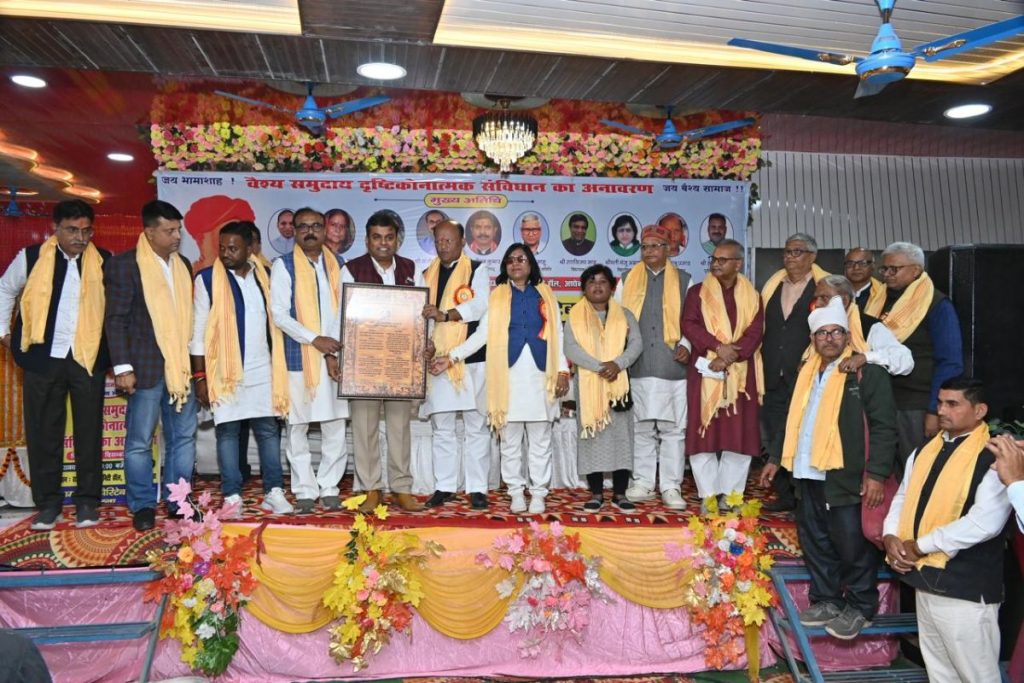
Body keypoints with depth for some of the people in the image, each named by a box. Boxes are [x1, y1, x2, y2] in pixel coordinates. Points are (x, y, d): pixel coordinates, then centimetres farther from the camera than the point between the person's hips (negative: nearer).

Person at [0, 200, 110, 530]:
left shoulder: (104, 262, -1)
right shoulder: (31, 257, 1)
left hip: (88, 358, -1)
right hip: (43, 357, 1)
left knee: (89, 432, 5)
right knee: (43, 433, 7)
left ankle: (87, 502, 16)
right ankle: (48, 503, 18)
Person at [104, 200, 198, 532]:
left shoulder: (183, 264, 12)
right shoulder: (123, 265, -6)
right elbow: (115, 320, -8)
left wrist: (194, 357, 12)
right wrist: (122, 366, -13)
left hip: (181, 364, 6)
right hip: (145, 367, -6)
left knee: (183, 437, 10)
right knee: (140, 441, 4)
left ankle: (177, 501, 21)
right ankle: (143, 506, 17)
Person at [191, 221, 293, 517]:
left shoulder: (265, 277, 7)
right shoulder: (207, 279, -2)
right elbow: (199, 332, -2)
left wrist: (280, 368, 7)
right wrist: (200, 377, -6)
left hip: (262, 371, 3)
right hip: (225, 372, -2)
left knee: (269, 431, 3)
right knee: (227, 433, 3)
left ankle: (274, 493, 11)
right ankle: (232, 496, 10)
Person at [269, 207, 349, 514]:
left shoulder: (337, 264, 11)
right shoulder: (284, 265, 0)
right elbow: (278, 313, -7)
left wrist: (340, 347, -2)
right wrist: (314, 339, -15)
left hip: (334, 356, 3)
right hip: (299, 357, -3)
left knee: (335, 425, 5)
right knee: (298, 427, 3)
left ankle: (329, 488, 17)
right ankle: (305, 491, 15)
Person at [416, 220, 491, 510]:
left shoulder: (477, 270, 2)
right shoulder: (425, 276, 13)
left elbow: (480, 305, -14)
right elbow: (418, 313, 5)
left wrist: (445, 315, -27)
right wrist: (424, 341, -14)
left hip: (472, 360, -3)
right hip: (437, 361, 3)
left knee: (476, 427, 3)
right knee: (442, 428, 8)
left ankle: (477, 488, 10)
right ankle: (444, 486, 18)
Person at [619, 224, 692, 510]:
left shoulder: (683, 280, 10)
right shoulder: (628, 280, 14)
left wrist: (686, 344, -8)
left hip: (673, 366, -1)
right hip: (638, 368, 1)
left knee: (673, 428, -1)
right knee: (641, 428, 6)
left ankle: (671, 487, 7)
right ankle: (643, 483, 14)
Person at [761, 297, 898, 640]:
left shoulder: (866, 371, -7)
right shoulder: (807, 371, 15)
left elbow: (883, 426, -12)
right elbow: (793, 420, 23)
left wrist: (876, 473, -18)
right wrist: (776, 458, 23)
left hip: (847, 477, -7)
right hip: (808, 474, 7)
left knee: (852, 545, 2)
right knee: (815, 543, 14)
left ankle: (860, 608, 19)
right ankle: (826, 601, 28)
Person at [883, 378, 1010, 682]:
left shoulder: (993, 458, -14)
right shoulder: (926, 450, 9)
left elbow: (984, 523, -24)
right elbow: (902, 497, 15)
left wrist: (920, 546, -17)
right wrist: (890, 537, -5)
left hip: (965, 588, -7)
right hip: (926, 579, 7)